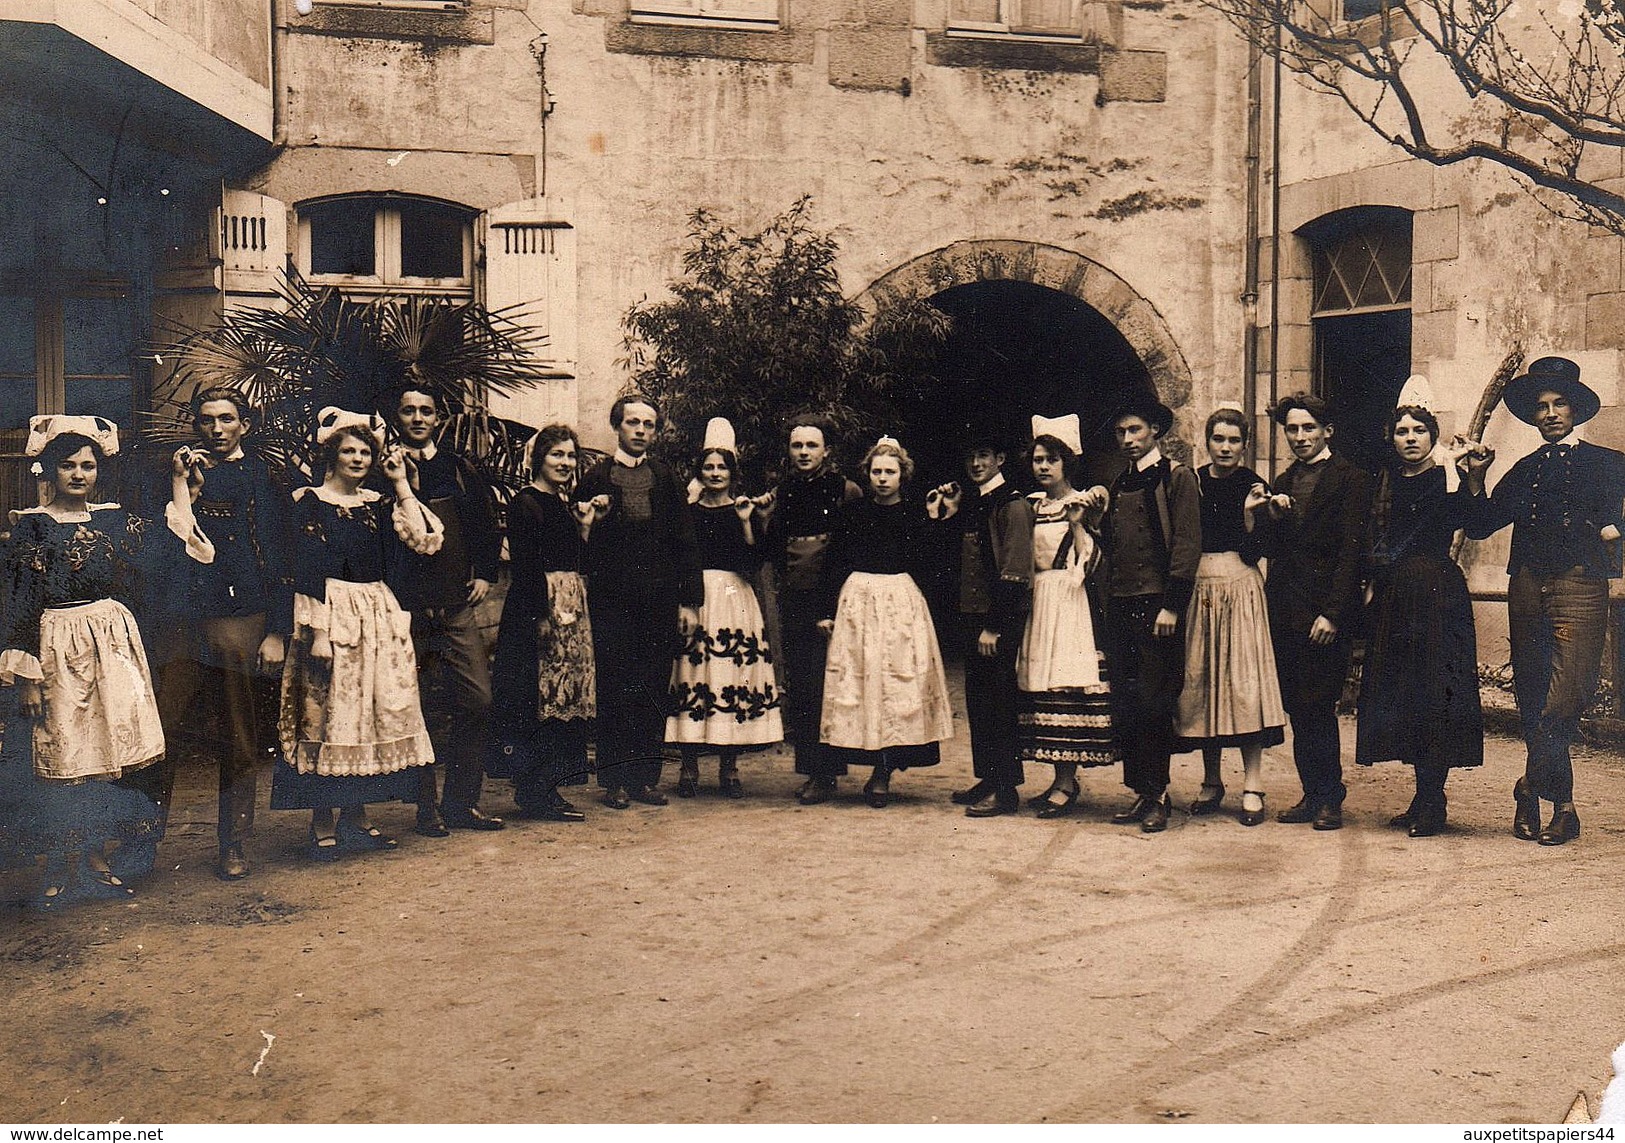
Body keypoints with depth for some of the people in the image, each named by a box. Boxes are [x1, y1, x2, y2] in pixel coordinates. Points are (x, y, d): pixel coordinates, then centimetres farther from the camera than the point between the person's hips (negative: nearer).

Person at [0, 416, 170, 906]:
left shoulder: (115, 519, 8)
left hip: (113, 641, 3)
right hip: (57, 644, -3)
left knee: (108, 754, 3)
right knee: (62, 759, 0)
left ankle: (96, 859, 14)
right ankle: (59, 870, 10)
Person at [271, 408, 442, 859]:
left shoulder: (378, 503, 12)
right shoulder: (310, 502, -3)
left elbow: (422, 540, -3)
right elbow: (307, 571, -9)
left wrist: (401, 484, -2)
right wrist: (317, 631, -17)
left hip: (379, 616, 6)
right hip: (332, 614, -6)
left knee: (375, 714, 7)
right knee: (325, 717, -3)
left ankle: (356, 817, 18)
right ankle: (323, 826, 4)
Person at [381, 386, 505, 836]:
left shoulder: (458, 469, 14)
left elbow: (487, 523, 23)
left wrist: (485, 574, 16)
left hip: (457, 604, 4)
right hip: (407, 608, -4)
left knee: (478, 701, -1)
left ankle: (461, 803, 11)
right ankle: (426, 807, 10)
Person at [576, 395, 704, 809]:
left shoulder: (667, 480, 12)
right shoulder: (595, 478, 6)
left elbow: (685, 543, 9)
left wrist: (689, 600, 3)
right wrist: (593, 518, -16)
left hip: (660, 599, 2)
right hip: (612, 599, -2)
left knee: (654, 689, 4)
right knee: (614, 688, -1)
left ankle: (647, 776, 12)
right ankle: (615, 779, 5)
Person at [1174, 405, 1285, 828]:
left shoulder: (1253, 485, 1)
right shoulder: (1192, 483, 9)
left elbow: (1253, 552, -6)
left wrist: (1249, 512, -17)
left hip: (1240, 590, -3)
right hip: (1198, 590, 3)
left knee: (1244, 681, -7)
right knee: (1201, 681, 5)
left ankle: (1252, 788, -4)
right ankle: (1211, 782, 15)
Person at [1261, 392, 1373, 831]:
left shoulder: (1350, 479, -4)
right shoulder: (1284, 483, 18)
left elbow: (1351, 551, -10)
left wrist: (1332, 613, -17)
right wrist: (1273, 518, -3)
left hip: (1324, 610, -6)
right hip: (1285, 607, 7)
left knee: (1318, 706, -6)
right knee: (1297, 707, 8)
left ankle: (1330, 798, 6)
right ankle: (1312, 794, 15)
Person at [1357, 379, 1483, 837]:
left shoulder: (1446, 480, -1)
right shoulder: (1386, 483, 14)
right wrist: (1371, 582, 3)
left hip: (1437, 594, -6)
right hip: (1393, 599, 6)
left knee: (1434, 697, -7)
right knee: (1400, 694, 7)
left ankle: (1431, 803, -3)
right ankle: (1424, 798, 16)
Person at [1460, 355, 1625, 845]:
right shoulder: (1524, 471, 20)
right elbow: (1480, 524, 16)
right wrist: (1476, 477, 5)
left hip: (1579, 588, -4)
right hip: (1527, 589, 4)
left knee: (1562, 699, -16)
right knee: (1531, 701, 3)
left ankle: (1531, 787, -1)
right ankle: (1561, 809, 12)